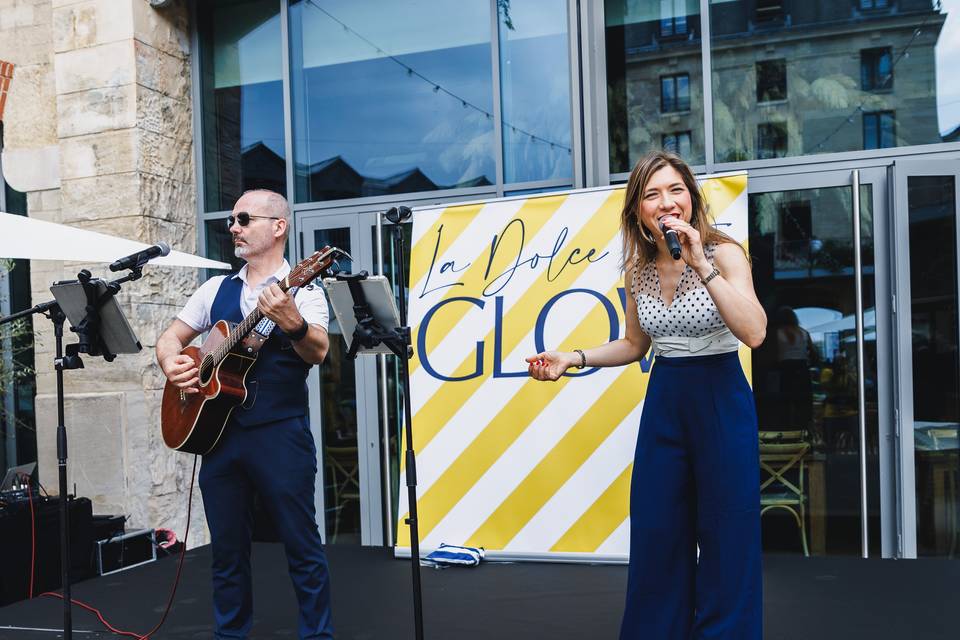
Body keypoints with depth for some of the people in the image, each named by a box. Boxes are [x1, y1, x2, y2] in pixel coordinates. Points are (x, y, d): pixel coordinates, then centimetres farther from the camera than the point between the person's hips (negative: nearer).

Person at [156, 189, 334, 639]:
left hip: (281, 433, -5)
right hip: (217, 429, 5)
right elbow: (170, 338, 17)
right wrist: (171, 364, -5)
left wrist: (293, 323, -39)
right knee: (227, 547, 14)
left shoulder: (302, 289, -3)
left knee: (302, 545, 2)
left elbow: (318, 353, -18)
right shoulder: (215, 289, 13)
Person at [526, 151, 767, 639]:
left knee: (726, 534, 4)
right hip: (663, 401, 5)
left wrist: (700, 264, -29)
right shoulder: (638, 269, 2)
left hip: (720, 400, -4)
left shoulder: (722, 253, -12)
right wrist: (572, 358, 2)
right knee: (655, 532, 10)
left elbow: (754, 333, -26)